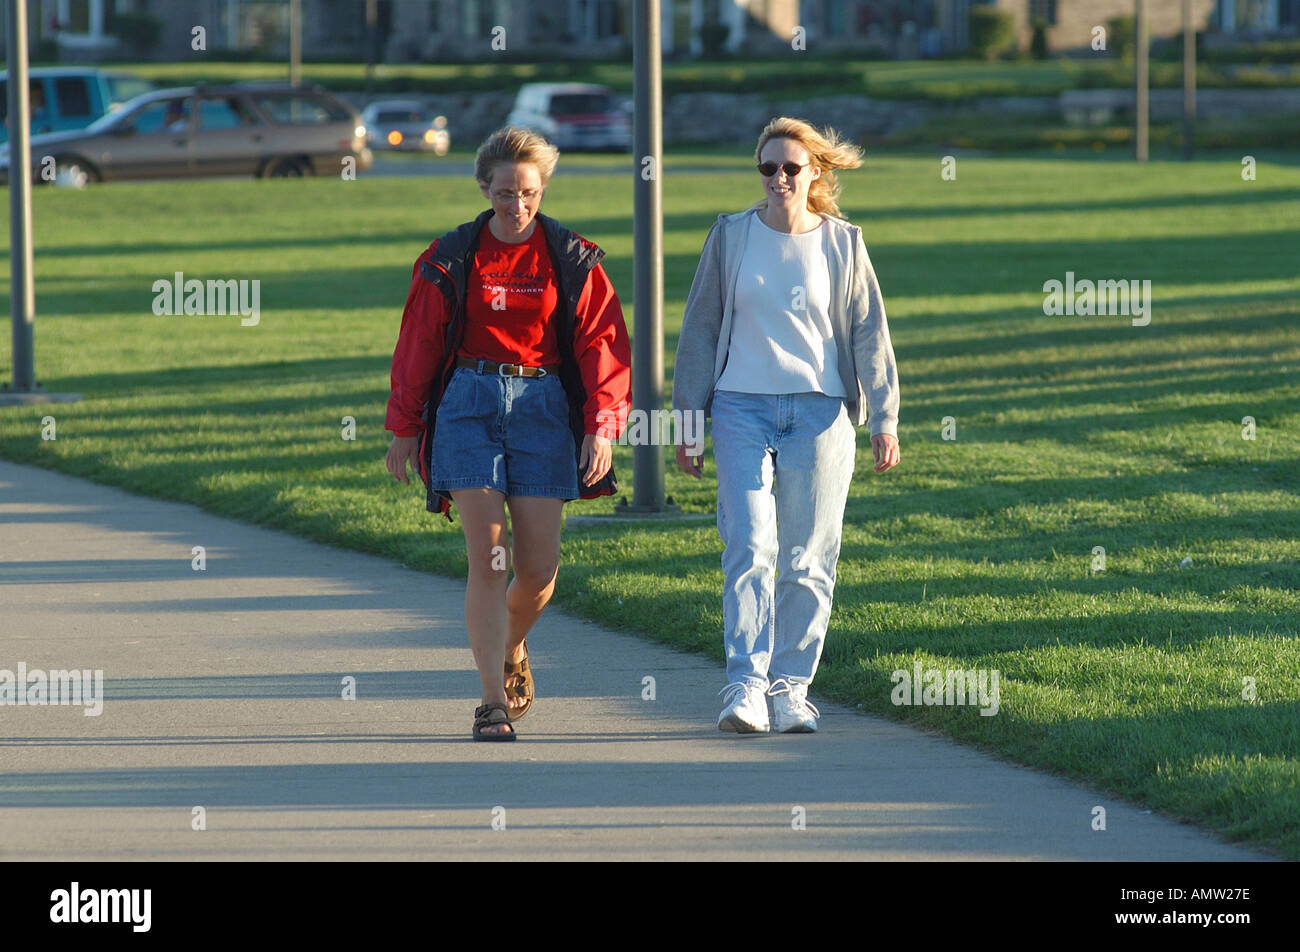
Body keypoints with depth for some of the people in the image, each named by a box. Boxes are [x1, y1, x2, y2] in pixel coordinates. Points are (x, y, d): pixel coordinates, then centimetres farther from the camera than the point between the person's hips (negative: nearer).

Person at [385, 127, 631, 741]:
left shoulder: (573, 262, 3)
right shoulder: (452, 259, 3)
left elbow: (602, 345, 2)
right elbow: (417, 345, 8)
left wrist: (602, 427, -8)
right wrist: (404, 429, 9)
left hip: (543, 407, 1)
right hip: (469, 406, -1)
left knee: (539, 565, 0)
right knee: (488, 560, -11)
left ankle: (510, 650, 34)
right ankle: (493, 703, -9)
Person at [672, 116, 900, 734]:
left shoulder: (842, 244, 5)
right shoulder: (731, 236, 5)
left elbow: (869, 335, 7)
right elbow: (700, 329, 10)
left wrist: (883, 420, 0)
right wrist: (687, 420, 8)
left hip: (820, 412, 1)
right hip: (742, 409, -1)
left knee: (808, 562, 2)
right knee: (749, 549, -13)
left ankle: (790, 687, 11)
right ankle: (745, 686, -17)